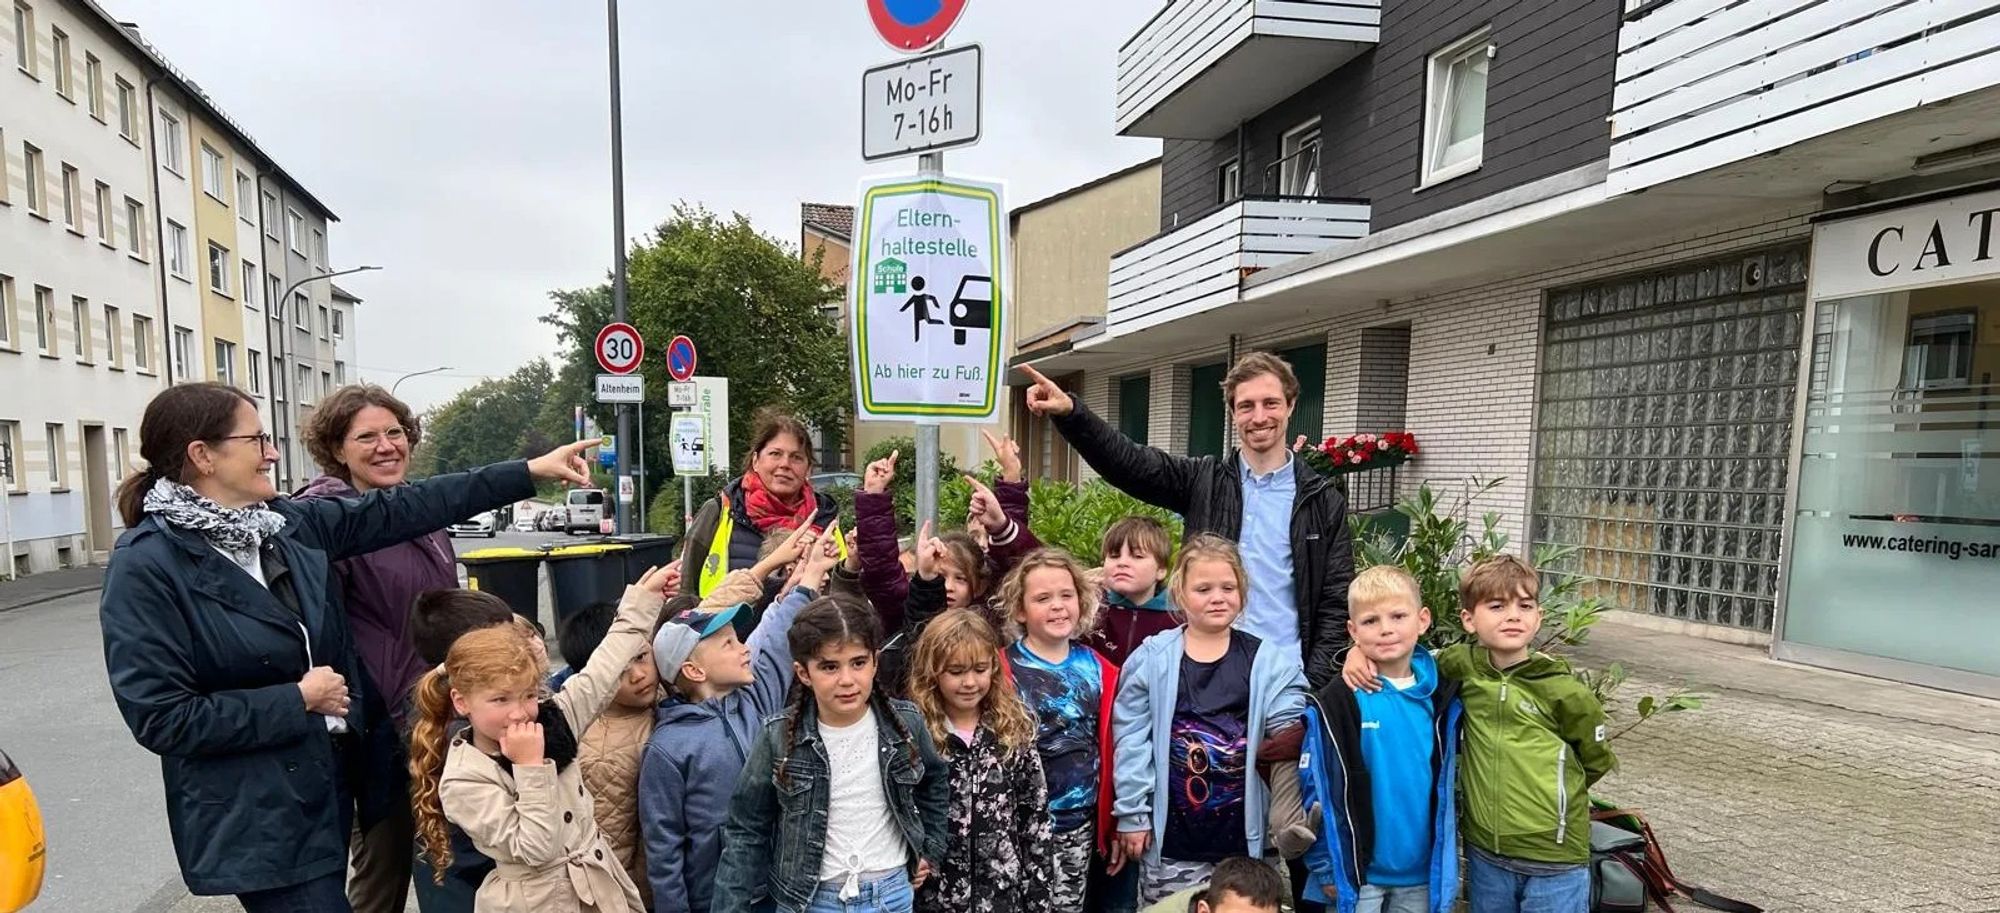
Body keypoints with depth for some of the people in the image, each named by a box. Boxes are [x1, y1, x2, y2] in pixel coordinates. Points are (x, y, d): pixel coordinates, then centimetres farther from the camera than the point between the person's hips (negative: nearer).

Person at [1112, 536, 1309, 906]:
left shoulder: (1265, 661, -3)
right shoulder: (1152, 658, -6)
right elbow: (1132, 740, -3)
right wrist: (1132, 815, -3)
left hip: (1243, 832, 1)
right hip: (1173, 835, -1)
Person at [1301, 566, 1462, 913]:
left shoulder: (1442, 698, -1)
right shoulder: (1336, 702, -14)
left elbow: (1449, 781, 10)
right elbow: (1316, 790, -11)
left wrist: (1447, 857, 9)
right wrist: (1325, 867, -10)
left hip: (1423, 875, 4)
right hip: (1359, 874, -3)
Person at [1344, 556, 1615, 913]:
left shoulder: (1565, 692, -12)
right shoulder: (1464, 665, -6)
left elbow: (1598, 761, 4)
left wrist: (1553, 790, 11)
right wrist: (1362, 650, -9)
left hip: (1554, 859, -3)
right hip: (1484, 851, 3)